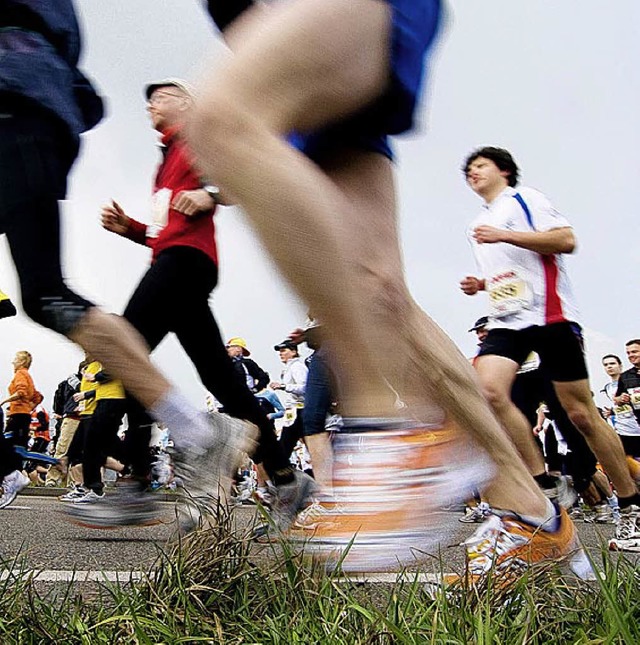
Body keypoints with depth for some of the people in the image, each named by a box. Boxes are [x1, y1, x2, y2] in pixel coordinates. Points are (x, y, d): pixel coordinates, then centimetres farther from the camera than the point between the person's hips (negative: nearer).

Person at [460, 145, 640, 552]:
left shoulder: (525, 198, 5)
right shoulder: (480, 224, 26)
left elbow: (567, 240, -9)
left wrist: (504, 236, -14)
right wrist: (479, 284, 15)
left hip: (550, 316, -6)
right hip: (506, 322, 6)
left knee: (581, 413, -5)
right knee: (489, 389, -22)